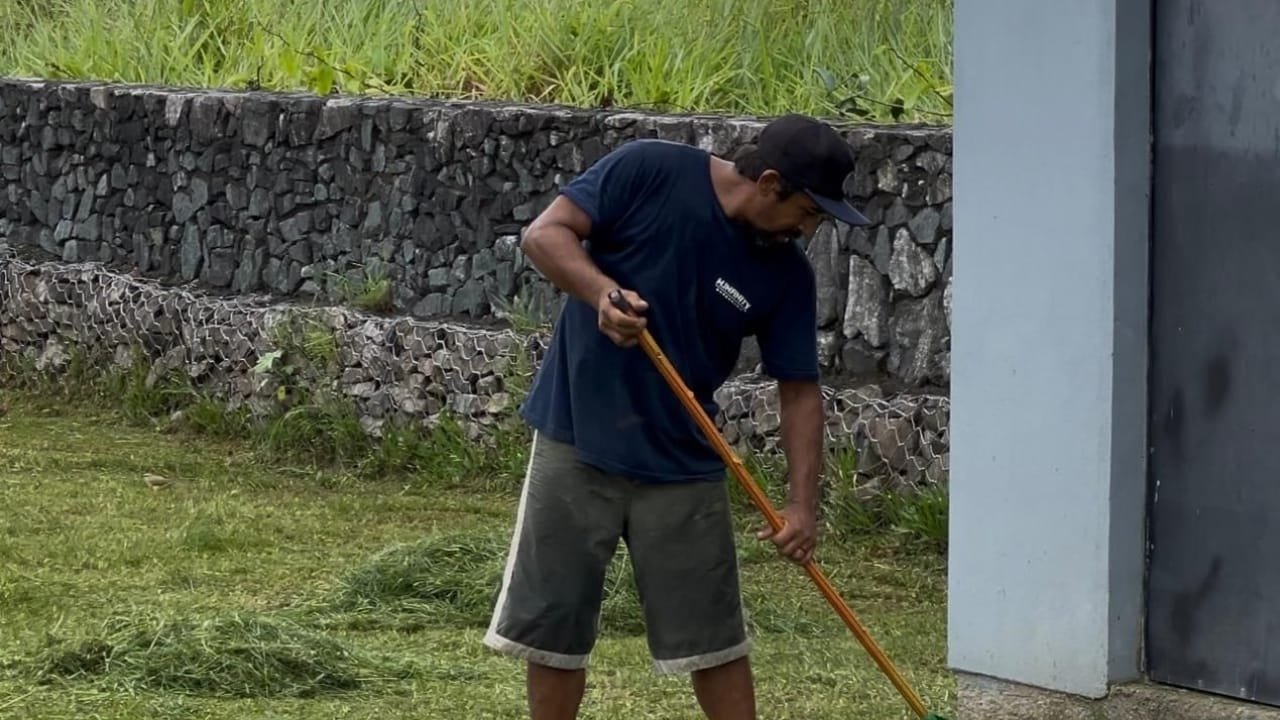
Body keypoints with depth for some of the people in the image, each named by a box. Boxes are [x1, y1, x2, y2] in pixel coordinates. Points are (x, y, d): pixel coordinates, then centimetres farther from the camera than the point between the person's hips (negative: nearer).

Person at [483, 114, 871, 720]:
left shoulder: (787, 276, -4)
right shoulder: (649, 172, -13)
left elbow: (800, 390, -1)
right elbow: (544, 235, -13)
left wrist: (802, 502, -12)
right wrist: (600, 290, -33)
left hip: (684, 467, 2)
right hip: (575, 444, -2)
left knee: (714, 639, 3)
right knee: (552, 629, 5)